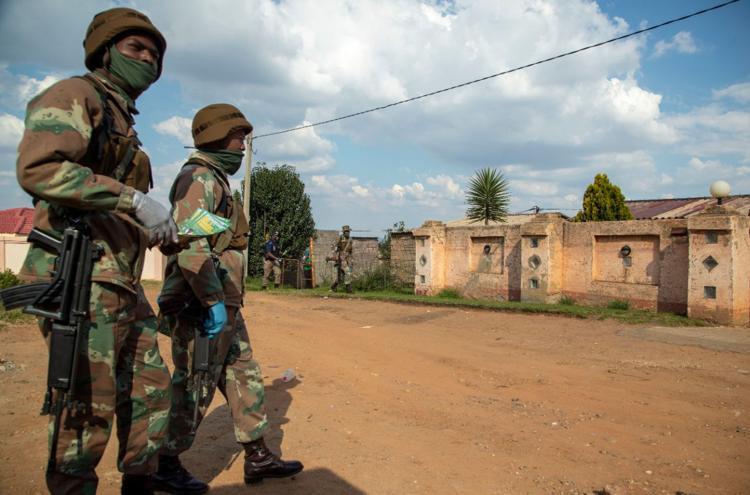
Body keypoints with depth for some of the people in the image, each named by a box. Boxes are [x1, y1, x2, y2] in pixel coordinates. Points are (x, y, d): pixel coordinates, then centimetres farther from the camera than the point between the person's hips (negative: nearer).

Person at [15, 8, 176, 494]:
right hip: (81, 284, -9)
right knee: (87, 417, -2)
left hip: (124, 290, 9)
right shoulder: (75, 95, -3)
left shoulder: (124, 124, 24)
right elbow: (38, 167, -22)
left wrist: (165, 232, 12)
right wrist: (135, 200, -23)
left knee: (151, 395, 14)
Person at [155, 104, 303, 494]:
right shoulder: (199, 177, -11)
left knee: (243, 378, 12)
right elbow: (189, 243, -24)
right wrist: (214, 301, -25)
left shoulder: (216, 181, 20)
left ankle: (258, 457, 22)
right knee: (193, 388, 1)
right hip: (204, 305, -10)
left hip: (221, 306, 10)